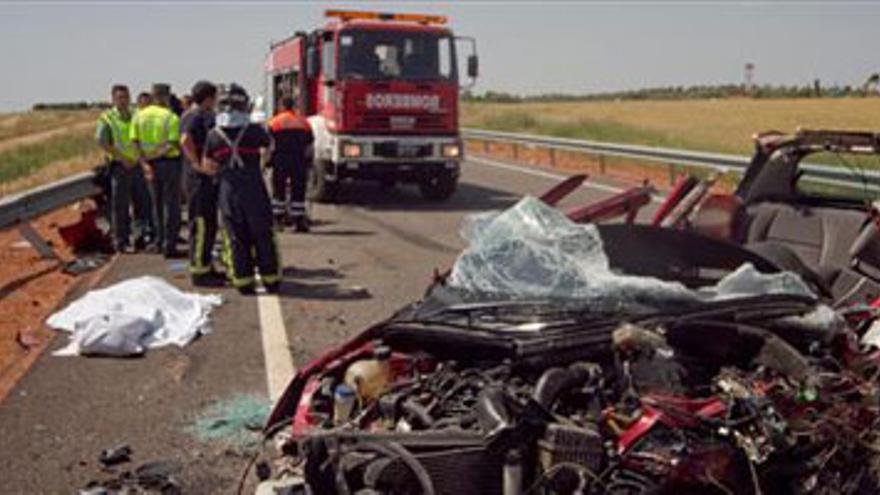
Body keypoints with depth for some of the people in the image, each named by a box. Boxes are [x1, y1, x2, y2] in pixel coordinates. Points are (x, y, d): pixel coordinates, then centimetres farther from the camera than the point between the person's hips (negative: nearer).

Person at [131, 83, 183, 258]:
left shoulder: (139, 115, 5)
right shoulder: (171, 117, -12)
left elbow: (136, 142, -1)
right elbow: (174, 144, -20)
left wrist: (145, 163, -4)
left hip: (150, 164, 5)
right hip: (169, 162, -5)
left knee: (157, 204, 17)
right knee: (171, 205, 1)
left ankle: (160, 241, 23)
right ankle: (169, 245, 0)